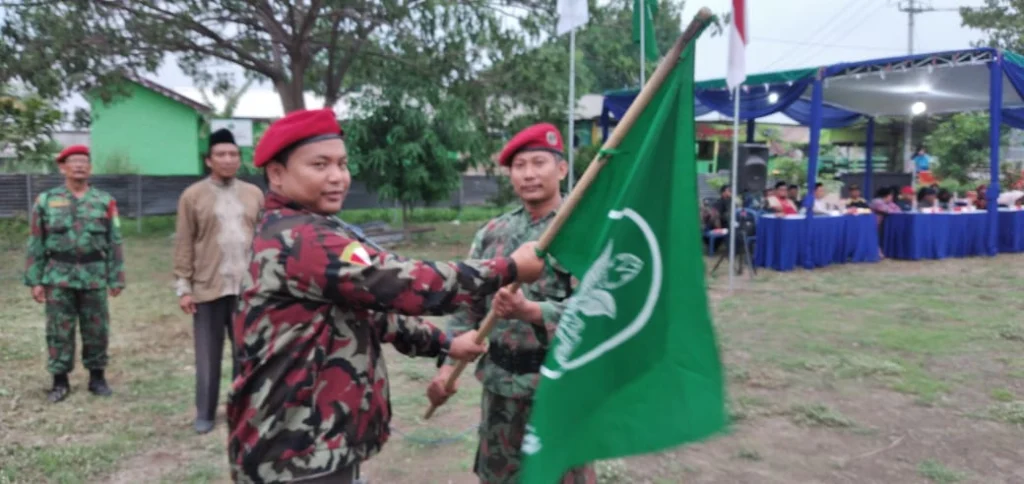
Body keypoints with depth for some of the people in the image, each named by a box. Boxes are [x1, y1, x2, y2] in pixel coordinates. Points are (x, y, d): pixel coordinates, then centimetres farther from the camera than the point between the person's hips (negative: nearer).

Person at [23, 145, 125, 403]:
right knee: (59, 331, 5)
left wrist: (116, 278, 0)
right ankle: (60, 381, 17)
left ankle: (97, 377, 21)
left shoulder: (105, 201, 4)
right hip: (58, 277, 0)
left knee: (97, 330, 7)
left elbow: (114, 242, 4)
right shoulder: (46, 201, 3)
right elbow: (36, 243, 5)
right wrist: (34, 280, 0)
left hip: (94, 277, 0)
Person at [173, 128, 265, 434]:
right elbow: (184, 245, -2)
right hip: (208, 288, -2)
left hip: (248, 288, 2)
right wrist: (183, 287, -6)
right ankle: (205, 414, 19)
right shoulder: (193, 196, -1)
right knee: (208, 355, 6)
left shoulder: (254, 194, 8)